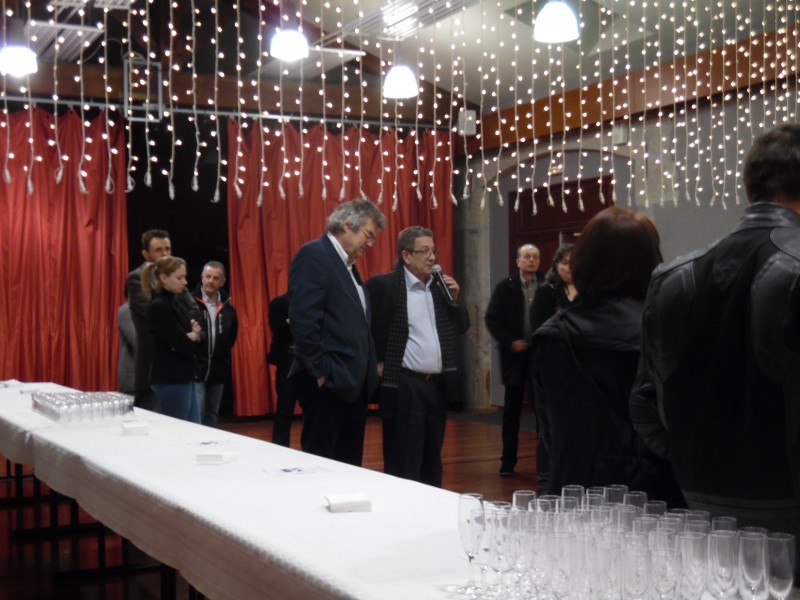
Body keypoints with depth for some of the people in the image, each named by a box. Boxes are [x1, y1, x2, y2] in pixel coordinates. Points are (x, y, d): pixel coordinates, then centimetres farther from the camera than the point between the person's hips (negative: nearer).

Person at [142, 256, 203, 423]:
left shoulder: (176, 301, 12)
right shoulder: (158, 306, -16)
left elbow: (200, 336, 12)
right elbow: (185, 346, -21)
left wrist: (192, 336, -9)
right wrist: (192, 337, -1)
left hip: (183, 377, 9)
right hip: (170, 379, -9)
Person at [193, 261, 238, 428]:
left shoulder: (228, 308, 7)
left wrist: (223, 354, 8)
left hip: (218, 370, 5)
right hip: (195, 369, -5)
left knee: (212, 414, 14)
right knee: (196, 415, -7)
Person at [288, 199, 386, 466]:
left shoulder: (348, 266, 19)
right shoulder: (313, 255, -10)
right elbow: (303, 319, -20)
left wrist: (368, 369, 11)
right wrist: (321, 372, -19)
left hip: (353, 383, 9)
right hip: (327, 383, -9)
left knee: (350, 466, 13)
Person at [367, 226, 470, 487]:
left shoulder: (441, 286, 12)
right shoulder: (383, 285, -8)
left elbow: (461, 328, 15)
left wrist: (454, 299, 0)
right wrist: (376, 363, -10)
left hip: (438, 384, 7)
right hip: (404, 387, -6)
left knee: (432, 461, 15)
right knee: (403, 465, -2)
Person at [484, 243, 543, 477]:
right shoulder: (505, 287, 1)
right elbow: (491, 318, -2)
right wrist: (509, 342, -10)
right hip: (515, 355, 1)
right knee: (512, 410, 8)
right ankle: (508, 462, 15)